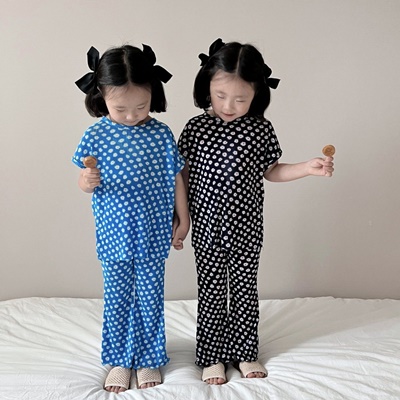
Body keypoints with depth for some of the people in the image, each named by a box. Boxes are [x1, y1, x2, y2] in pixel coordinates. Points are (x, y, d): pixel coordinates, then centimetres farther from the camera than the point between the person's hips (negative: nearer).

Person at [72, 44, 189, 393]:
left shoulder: (161, 135, -6)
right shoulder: (96, 136, -7)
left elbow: (175, 180, 3)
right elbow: (86, 183, 0)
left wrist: (183, 220, 7)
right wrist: (86, 182, -23)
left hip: (153, 236, 0)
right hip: (114, 236, 0)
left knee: (150, 297, 11)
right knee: (117, 298, 12)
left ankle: (148, 359, 30)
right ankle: (119, 361, 30)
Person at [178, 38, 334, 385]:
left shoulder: (261, 130, -7)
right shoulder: (196, 128, -8)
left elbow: (270, 172, 5)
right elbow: (184, 175, 0)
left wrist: (309, 168, -6)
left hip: (246, 230, 1)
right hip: (207, 228, -1)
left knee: (245, 290, 13)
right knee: (211, 292, 11)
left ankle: (245, 352, 32)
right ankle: (212, 356, 27)